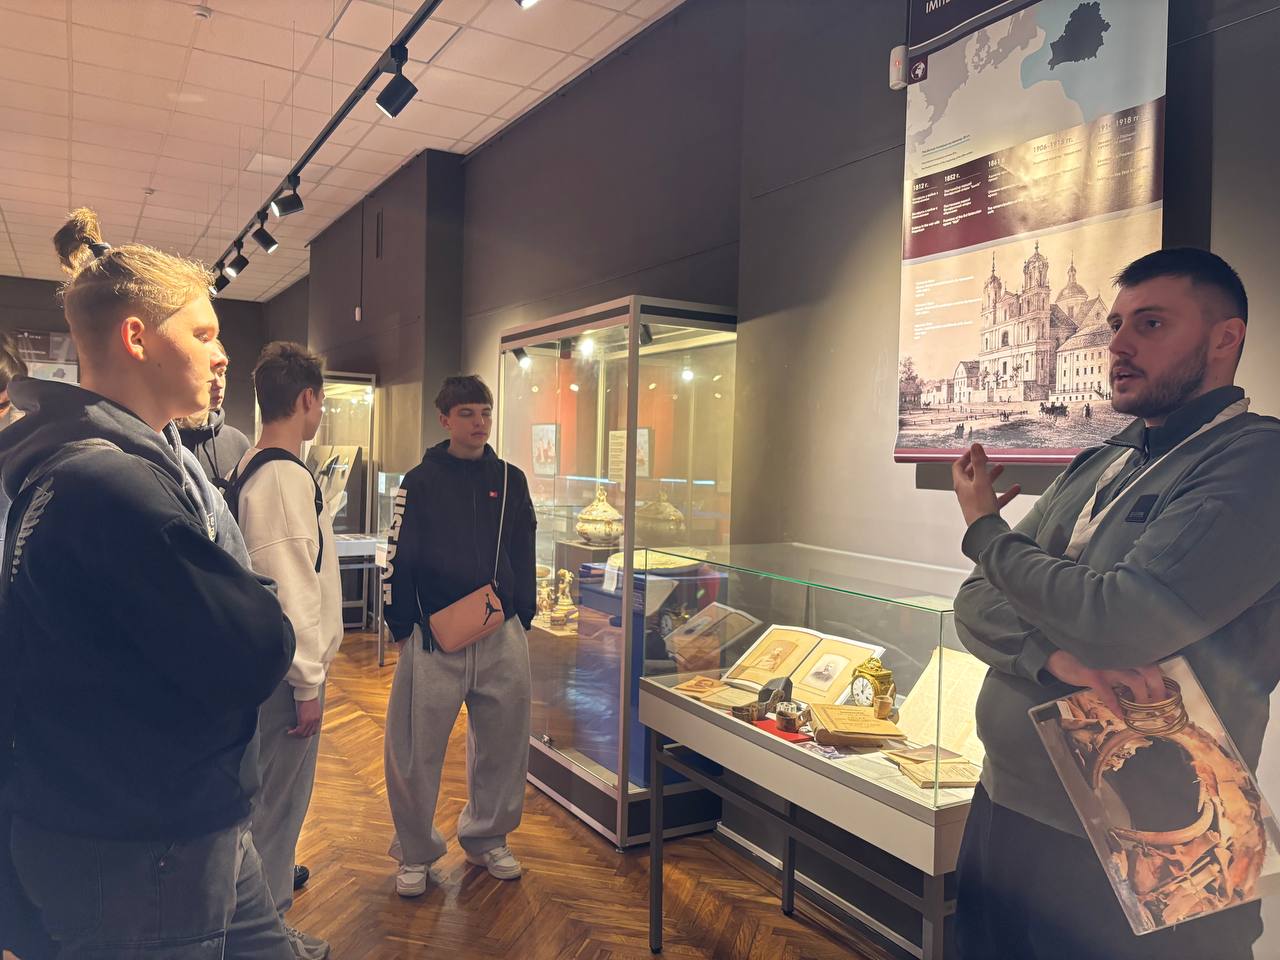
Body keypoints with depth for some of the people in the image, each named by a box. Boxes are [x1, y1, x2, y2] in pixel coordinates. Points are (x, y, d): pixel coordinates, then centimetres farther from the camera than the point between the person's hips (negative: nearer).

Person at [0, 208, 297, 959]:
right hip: (138, 852, -9)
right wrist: (262, 614, -7)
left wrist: (243, 608, -9)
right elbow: (255, 659, -26)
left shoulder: (128, 460, 8)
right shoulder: (111, 483, -25)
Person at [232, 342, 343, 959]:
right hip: (287, 666, -10)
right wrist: (307, 683, -17)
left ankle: (270, 875, 43)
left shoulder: (247, 469, 9)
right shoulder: (288, 478, -21)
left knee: (270, 789, 24)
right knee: (280, 797, 5)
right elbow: (290, 589, -24)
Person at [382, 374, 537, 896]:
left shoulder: (510, 480, 7)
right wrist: (403, 627, -4)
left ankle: (487, 837, 33)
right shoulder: (421, 481, -2)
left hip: (501, 636, 3)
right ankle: (415, 852, 22)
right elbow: (397, 559, -2)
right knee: (415, 749, 2)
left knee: (502, 741, 12)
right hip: (434, 635, -3)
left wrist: (524, 618, 10)